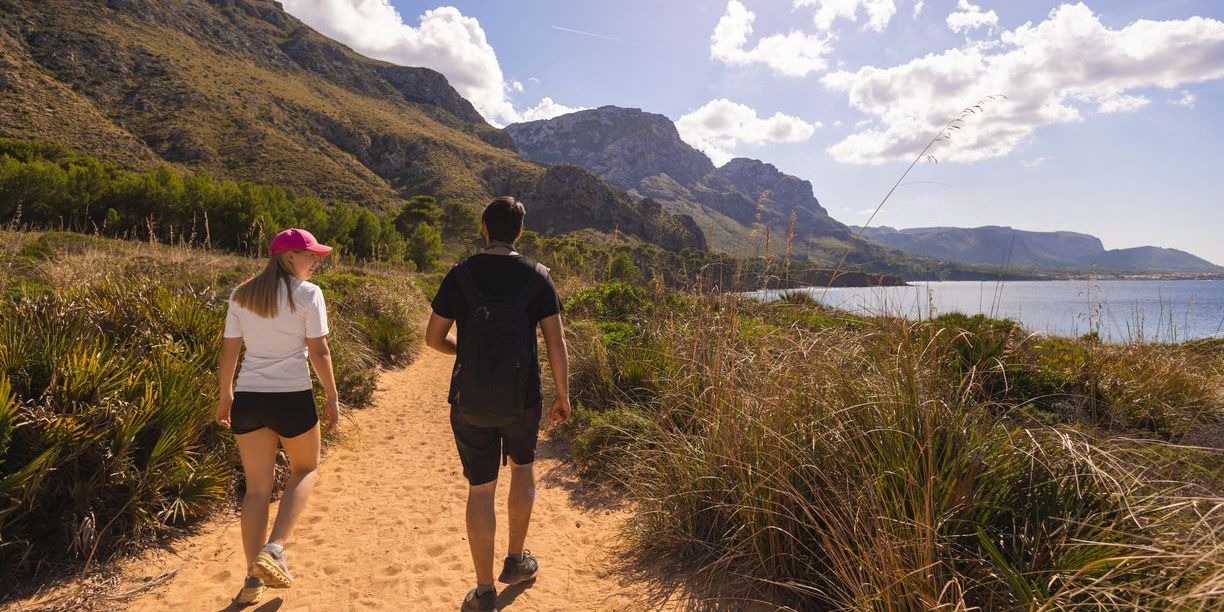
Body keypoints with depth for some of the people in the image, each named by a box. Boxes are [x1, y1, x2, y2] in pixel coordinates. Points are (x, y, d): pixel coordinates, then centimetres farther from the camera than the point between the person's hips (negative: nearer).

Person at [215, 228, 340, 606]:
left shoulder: (241, 295, 8)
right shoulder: (307, 293, -7)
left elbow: (228, 351, 9)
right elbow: (318, 351, -8)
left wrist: (225, 397, 19)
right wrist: (332, 397, 0)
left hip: (247, 399, 5)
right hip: (292, 398, -5)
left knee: (257, 486, 14)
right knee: (306, 469, 19)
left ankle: (253, 579, 20)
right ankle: (274, 549, 3)